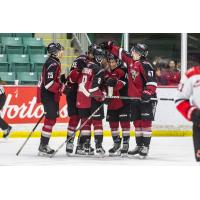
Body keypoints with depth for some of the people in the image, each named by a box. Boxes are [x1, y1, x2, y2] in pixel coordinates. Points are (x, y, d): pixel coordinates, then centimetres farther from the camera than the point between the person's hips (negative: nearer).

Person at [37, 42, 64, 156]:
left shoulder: (56, 62, 15)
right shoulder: (52, 64, -18)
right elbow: (49, 83, -26)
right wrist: (62, 88, -25)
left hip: (52, 96, 11)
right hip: (49, 97, -11)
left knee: (52, 119, 14)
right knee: (50, 119, -10)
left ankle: (44, 145, 21)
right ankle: (43, 146, -8)